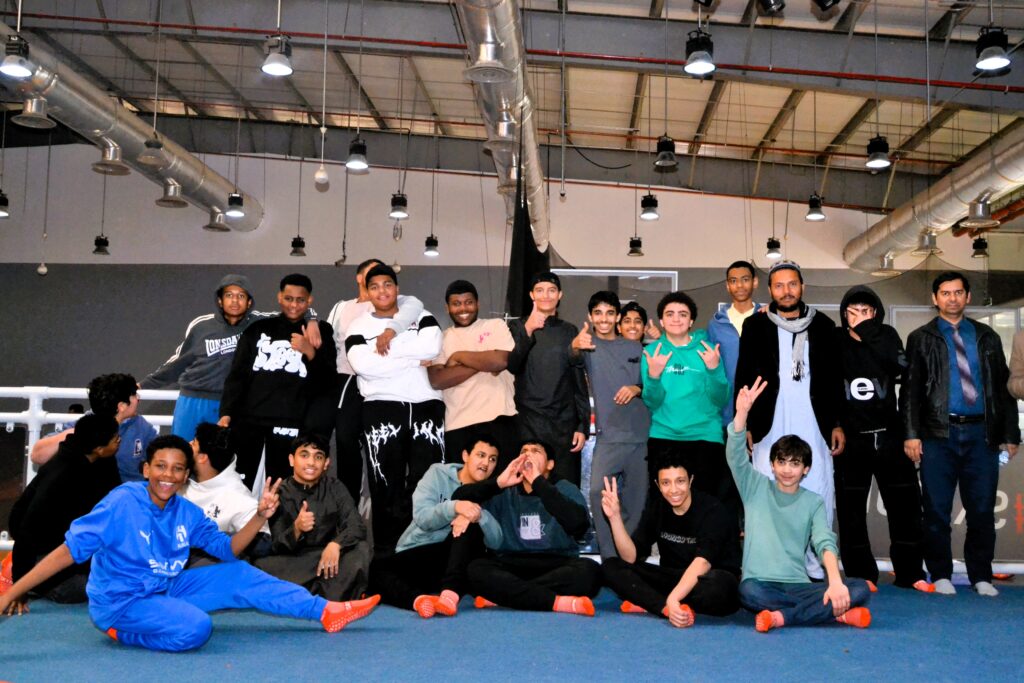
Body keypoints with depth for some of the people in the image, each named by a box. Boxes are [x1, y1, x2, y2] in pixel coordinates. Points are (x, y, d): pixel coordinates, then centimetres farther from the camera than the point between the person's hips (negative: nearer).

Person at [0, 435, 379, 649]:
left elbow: (229, 551, 6)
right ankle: (120, 631, -9)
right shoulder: (121, 503, -18)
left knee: (237, 576, -2)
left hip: (165, 590, 7)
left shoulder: (187, 513, 1)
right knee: (195, 628, -32)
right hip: (120, 602, -7)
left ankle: (327, 611, -2)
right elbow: (69, 550, -19)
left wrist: (260, 516, -10)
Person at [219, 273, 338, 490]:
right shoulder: (258, 329, 14)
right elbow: (237, 375, 11)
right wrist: (226, 412, 0)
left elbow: (328, 382, 3)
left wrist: (311, 352, -13)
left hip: (289, 424, -1)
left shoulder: (320, 332, 11)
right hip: (248, 419, 2)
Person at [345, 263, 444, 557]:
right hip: (382, 410, 0)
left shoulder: (422, 318, 12)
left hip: (426, 406, 1)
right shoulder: (359, 326, 9)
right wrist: (414, 360, -9)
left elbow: (431, 347, -10)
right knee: (386, 484, 0)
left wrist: (386, 345, -7)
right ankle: (386, 548, 7)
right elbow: (362, 365, -11)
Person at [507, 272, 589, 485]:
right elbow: (510, 366, -9)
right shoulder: (516, 327, 7)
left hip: (564, 424, 1)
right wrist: (528, 331, -21)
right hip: (527, 423, -1)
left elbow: (579, 381, 10)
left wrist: (583, 425, 4)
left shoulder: (569, 331, 11)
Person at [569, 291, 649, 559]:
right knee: (598, 492, -20)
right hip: (609, 435, -3)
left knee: (636, 498, 7)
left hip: (641, 434, 3)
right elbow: (575, 358, -21)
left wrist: (637, 389, -9)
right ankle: (610, 559, -10)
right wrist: (575, 347, -45)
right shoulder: (588, 345, 3)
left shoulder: (635, 348, 12)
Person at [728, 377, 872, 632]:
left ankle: (782, 617, -27)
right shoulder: (756, 488, 7)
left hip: (798, 586, 3)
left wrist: (835, 582, -24)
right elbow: (735, 456, -9)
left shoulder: (814, 502, 11)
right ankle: (834, 613, -25)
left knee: (860, 589, -20)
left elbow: (825, 542, -4)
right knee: (748, 591, -39)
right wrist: (742, 412, -26)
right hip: (761, 584, -2)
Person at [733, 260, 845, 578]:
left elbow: (834, 378, 12)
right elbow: (743, 378, 5)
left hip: (814, 428, 1)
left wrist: (837, 423, 7)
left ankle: (816, 569, 10)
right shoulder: (755, 325, 8)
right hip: (769, 428, -1)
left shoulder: (823, 325, 11)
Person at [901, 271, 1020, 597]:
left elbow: (1003, 386, 12)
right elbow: (910, 390, 1)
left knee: (982, 509, 5)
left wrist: (1010, 432, 6)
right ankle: (941, 575, 13)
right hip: (939, 435, -2)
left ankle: (981, 577, 17)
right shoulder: (921, 338, 6)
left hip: (981, 434, 2)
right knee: (937, 509, 2)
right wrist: (911, 433, -8)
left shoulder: (987, 337, 13)